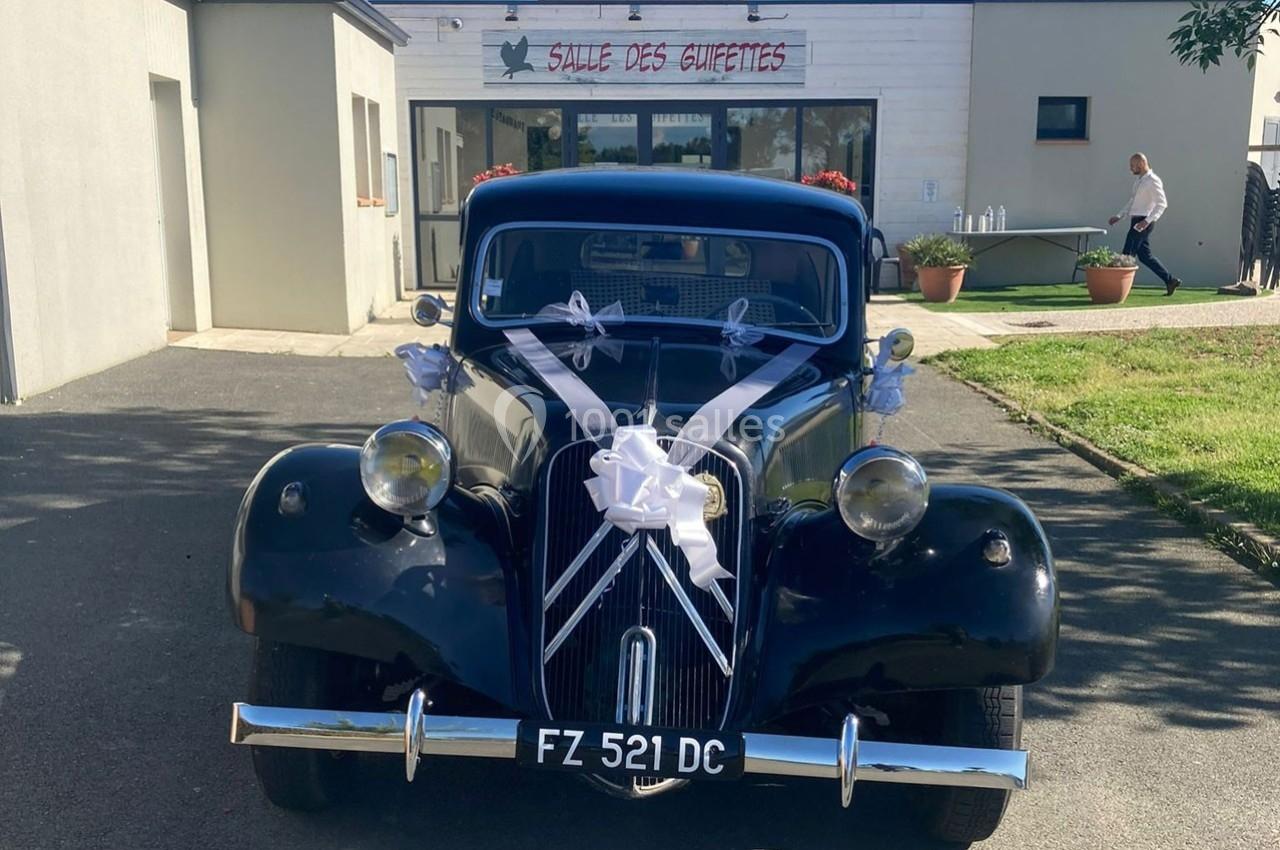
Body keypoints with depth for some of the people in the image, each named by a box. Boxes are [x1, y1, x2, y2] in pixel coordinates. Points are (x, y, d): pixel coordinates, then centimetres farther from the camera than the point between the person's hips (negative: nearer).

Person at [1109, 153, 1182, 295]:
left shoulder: (1153, 181, -12)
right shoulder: (1138, 179, 16)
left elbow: (1162, 204, -17)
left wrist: (1148, 220, -26)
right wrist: (1119, 216, 19)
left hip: (1143, 222, -9)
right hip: (1136, 220, 9)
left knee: (1127, 254, -8)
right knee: (1144, 255, 10)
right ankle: (1170, 280, 16)